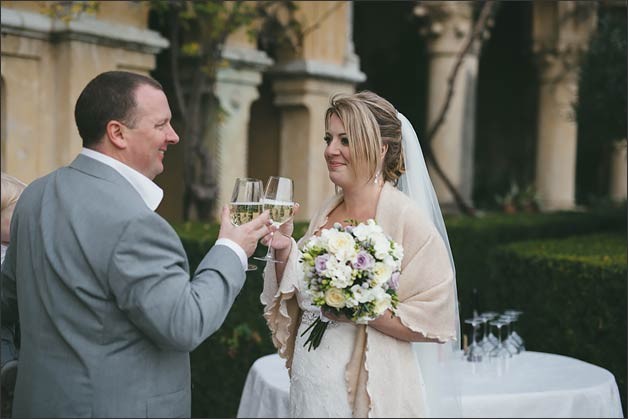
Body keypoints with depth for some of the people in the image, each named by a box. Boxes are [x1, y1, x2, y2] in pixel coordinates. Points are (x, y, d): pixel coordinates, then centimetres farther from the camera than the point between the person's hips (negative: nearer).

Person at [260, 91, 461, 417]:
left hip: (369, 392, -6)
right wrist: (284, 251, -6)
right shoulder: (325, 213, 5)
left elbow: (434, 322, -18)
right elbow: (294, 299, 10)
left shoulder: (406, 217, -14)